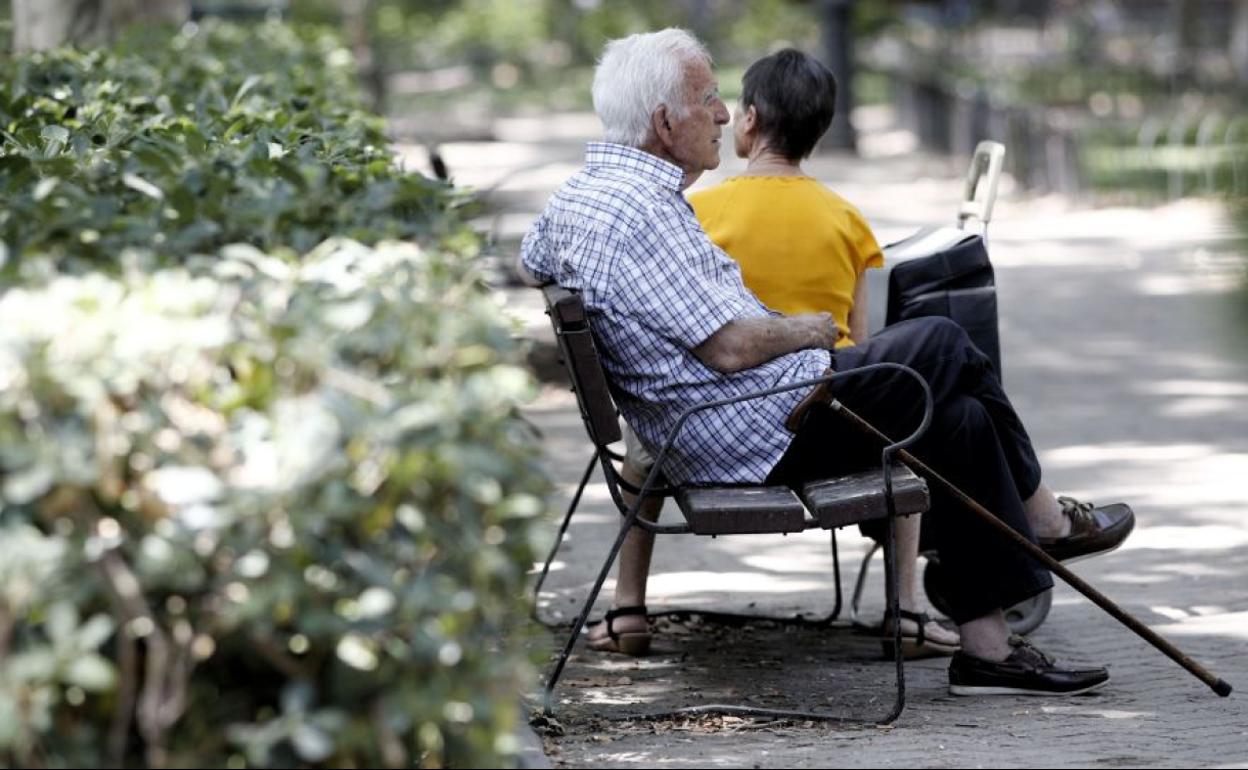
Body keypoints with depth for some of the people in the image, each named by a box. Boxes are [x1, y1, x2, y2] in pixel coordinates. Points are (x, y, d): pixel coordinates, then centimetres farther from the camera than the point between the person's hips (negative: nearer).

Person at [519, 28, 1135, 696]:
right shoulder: (638, 209, -23)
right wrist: (807, 331, -5)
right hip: (770, 436, -11)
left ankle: (989, 647, 16)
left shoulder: (574, 195, 10)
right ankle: (1043, 521, 20)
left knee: (958, 416, 13)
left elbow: (529, 264, 34)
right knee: (943, 347, 1)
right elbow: (730, 348, -25)